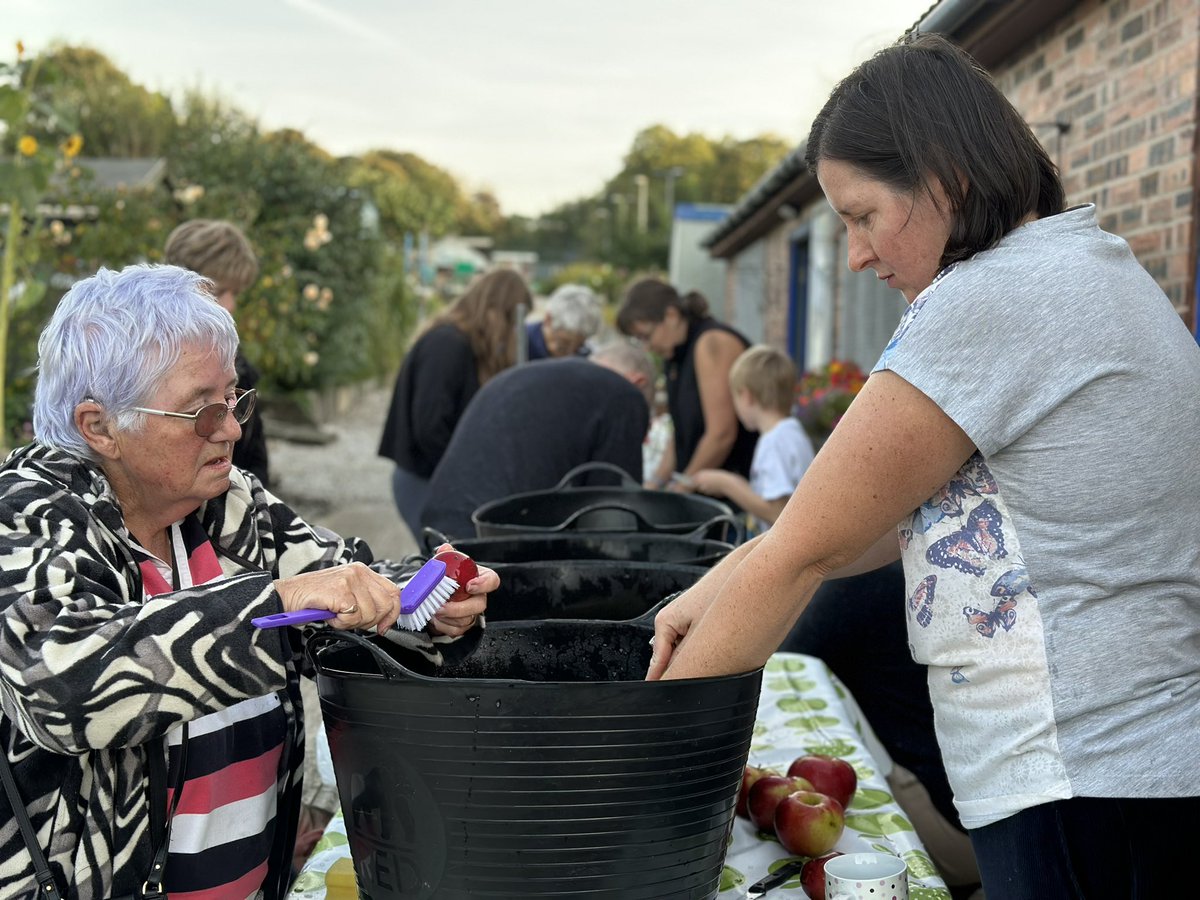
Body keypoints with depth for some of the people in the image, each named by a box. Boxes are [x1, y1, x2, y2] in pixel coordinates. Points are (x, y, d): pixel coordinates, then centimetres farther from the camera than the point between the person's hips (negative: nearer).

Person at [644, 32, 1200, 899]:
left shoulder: (987, 301, -17)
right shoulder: (1093, 267, 14)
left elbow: (809, 547, -12)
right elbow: (910, 506, 15)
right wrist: (733, 577, 8)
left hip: (1082, 788, -9)